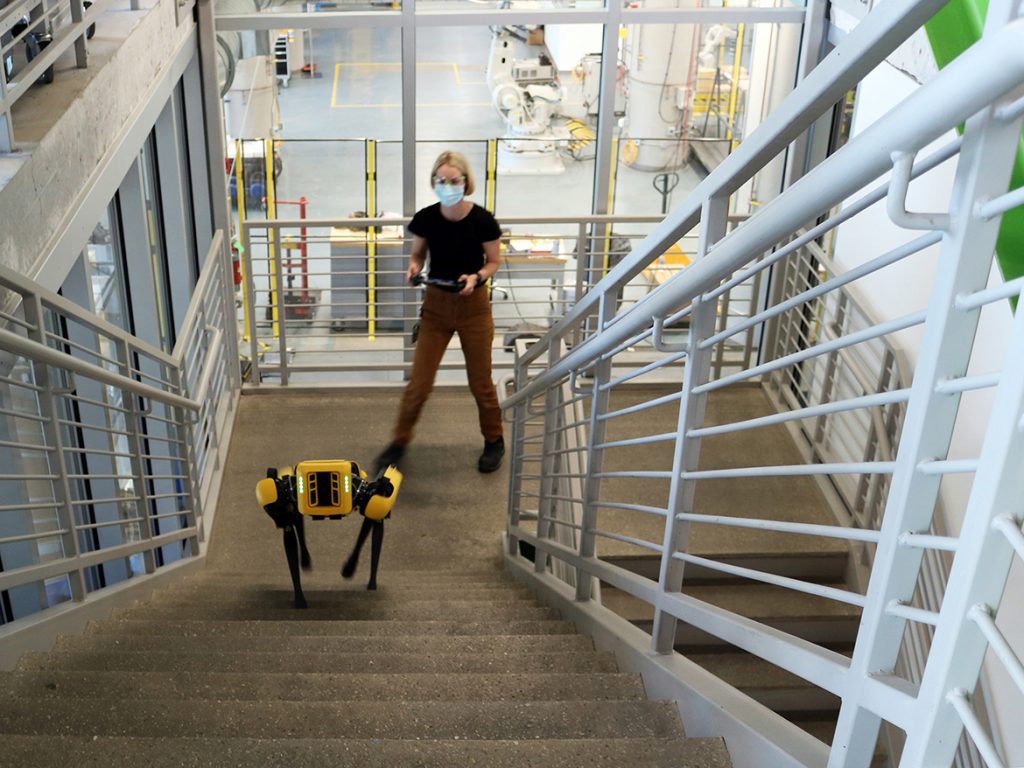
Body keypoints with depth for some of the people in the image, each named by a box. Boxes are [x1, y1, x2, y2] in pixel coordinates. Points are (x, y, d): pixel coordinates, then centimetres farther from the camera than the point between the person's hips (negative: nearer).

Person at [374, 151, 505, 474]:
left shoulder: (482, 220, -16)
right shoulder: (426, 218, -11)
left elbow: (494, 262, -2)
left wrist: (477, 276, -22)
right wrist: (413, 268, -17)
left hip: (473, 306, -1)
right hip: (436, 305, 2)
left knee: (480, 381, 10)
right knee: (419, 382, 2)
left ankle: (494, 441, 32)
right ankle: (399, 441, 21)